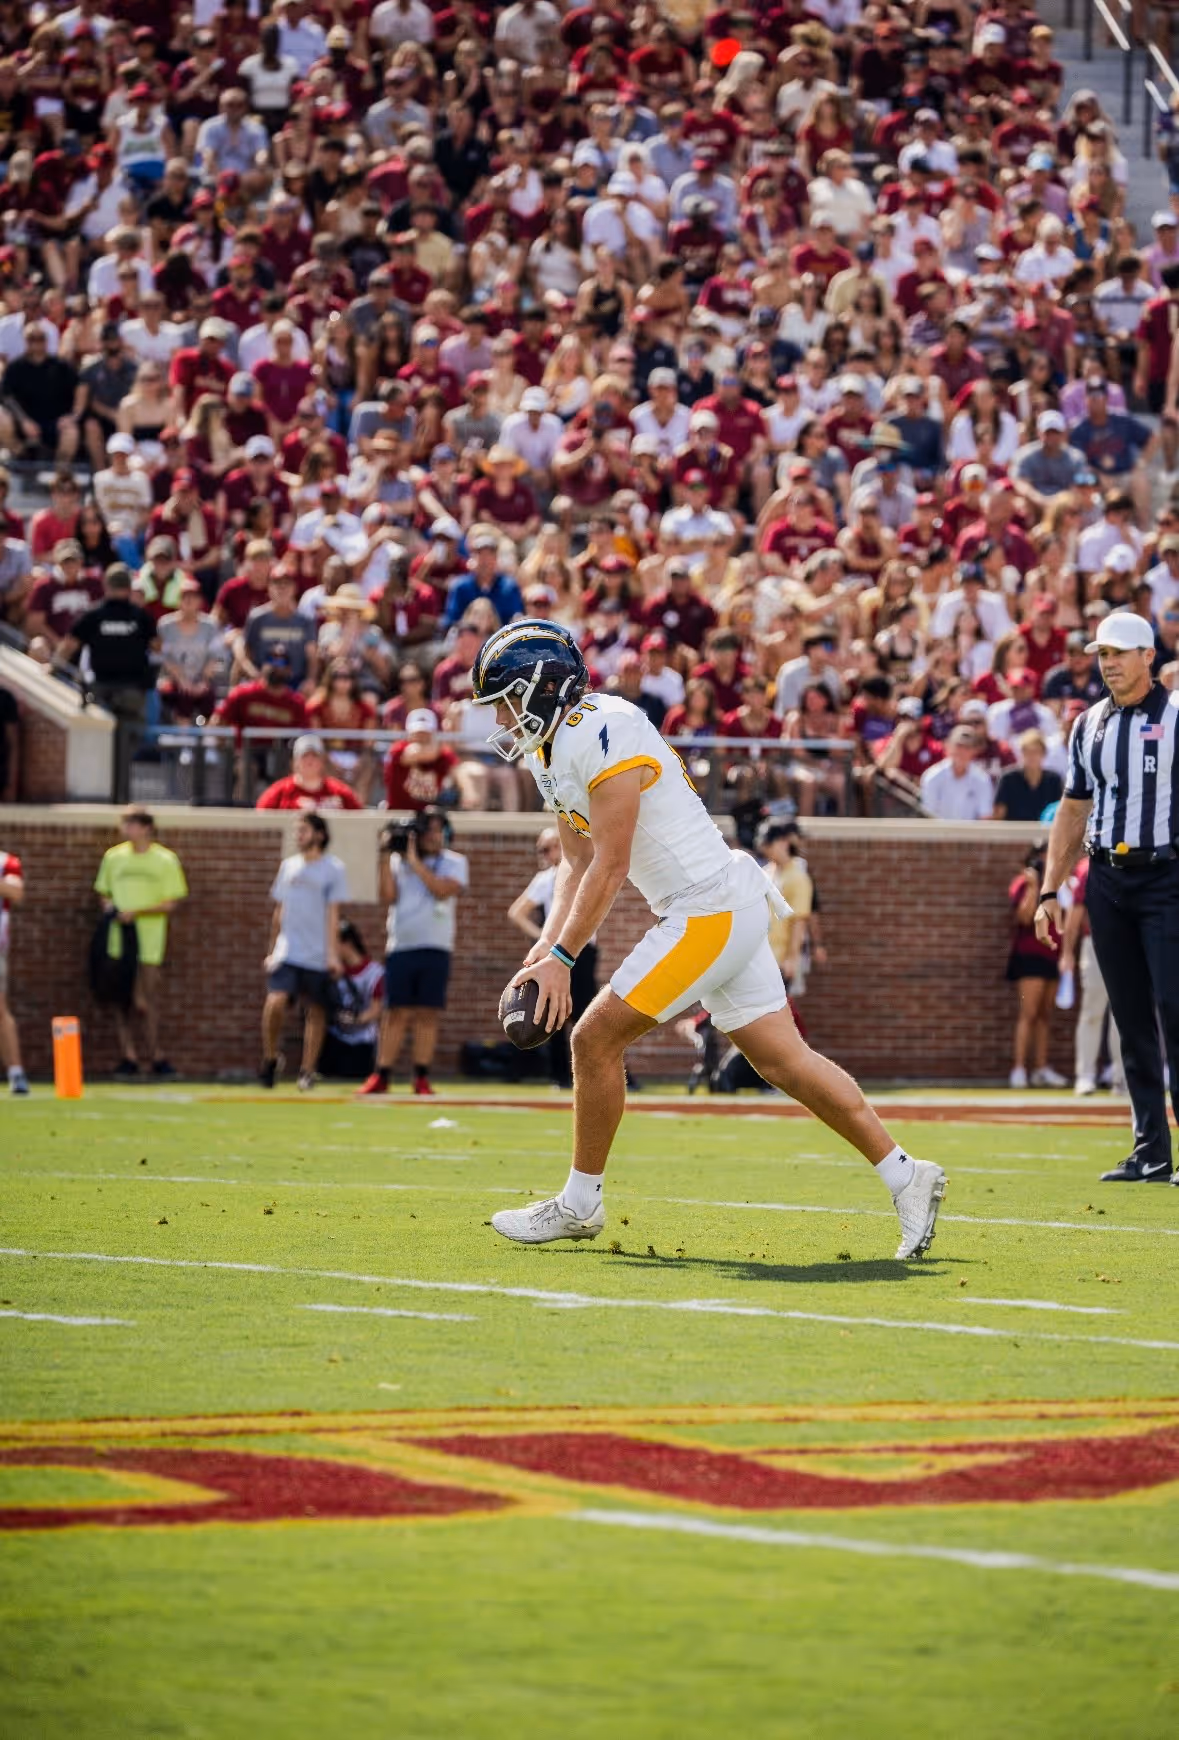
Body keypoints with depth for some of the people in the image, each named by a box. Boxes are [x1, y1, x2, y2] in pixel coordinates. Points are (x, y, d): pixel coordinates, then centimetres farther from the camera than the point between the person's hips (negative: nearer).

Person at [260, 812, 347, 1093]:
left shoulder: (333, 869, 0)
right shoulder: (288, 866, 12)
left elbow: (333, 915, -4)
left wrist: (333, 954, -11)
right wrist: (271, 950, 16)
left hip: (318, 956, -2)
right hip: (287, 952, 2)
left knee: (316, 1011, 2)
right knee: (275, 1001, -16)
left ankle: (307, 1070, 12)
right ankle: (269, 1057, 2)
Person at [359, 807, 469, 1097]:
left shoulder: (455, 863, 5)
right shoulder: (398, 861, 12)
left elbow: (443, 890, -12)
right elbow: (388, 896, 0)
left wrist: (415, 861, -10)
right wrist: (386, 856, -5)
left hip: (435, 948, -1)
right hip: (400, 946, 1)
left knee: (427, 1014, -2)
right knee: (396, 1013, -1)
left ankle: (422, 1078, 3)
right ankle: (380, 1077, 0)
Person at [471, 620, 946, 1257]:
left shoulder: (605, 735, -19)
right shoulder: (552, 750, 13)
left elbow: (609, 865, -20)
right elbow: (577, 864, 16)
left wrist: (561, 958, -18)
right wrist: (547, 944, 2)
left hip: (711, 912, -10)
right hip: (729, 913, 10)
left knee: (595, 1038, -7)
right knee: (782, 1058, 8)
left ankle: (579, 1203, 5)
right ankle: (905, 1176, 11)